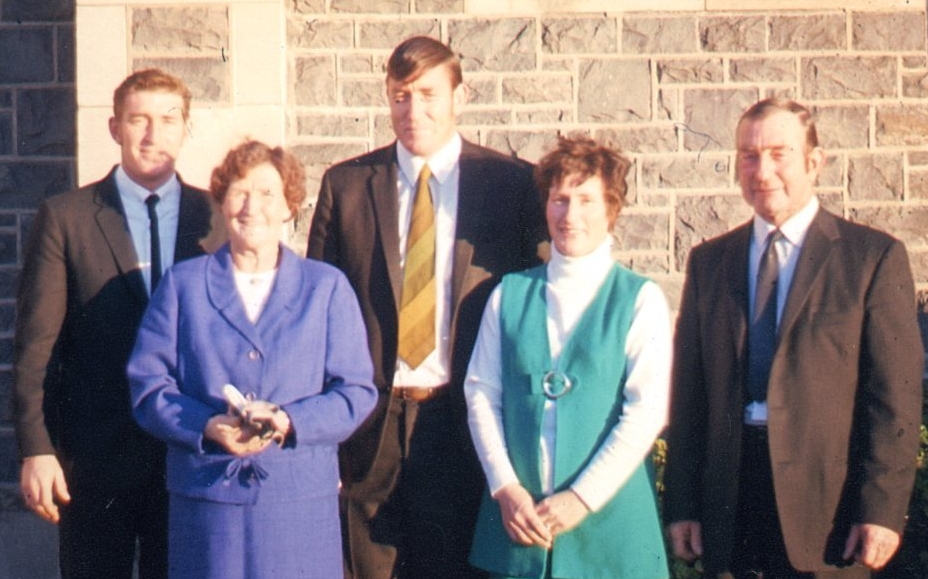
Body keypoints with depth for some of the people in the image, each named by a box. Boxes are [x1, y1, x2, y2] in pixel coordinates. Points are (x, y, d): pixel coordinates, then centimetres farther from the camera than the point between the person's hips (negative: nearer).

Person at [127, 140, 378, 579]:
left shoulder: (327, 287, 11)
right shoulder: (183, 284, 10)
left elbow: (356, 390, 4)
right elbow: (148, 385, 4)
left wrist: (290, 422, -14)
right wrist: (208, 426, -15)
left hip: (302, 502, 0)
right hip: (206, 504, 0)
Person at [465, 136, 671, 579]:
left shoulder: (641, 300, 0)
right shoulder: (509, 294, 9)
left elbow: (648, 411, -7)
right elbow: (481, 394, 5)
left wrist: (582, 498, -12)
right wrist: (506, 488, -7)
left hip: (609, 521, -2)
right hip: (516, 520, 2)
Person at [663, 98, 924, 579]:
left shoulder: (875, 256, 1)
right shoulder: (708, 261, 12)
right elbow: (688, 391, 11)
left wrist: (881, 508, -11)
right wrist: (681, 506, 5)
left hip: (827, 497, -3)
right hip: (729, 499, 3)